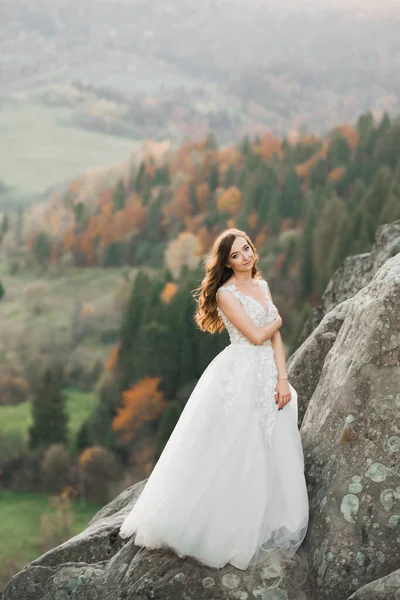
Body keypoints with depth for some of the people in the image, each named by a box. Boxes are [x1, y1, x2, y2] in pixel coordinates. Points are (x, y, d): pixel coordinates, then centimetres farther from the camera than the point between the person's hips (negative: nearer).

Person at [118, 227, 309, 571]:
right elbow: (257, 336, -14)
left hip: (267, 375, 7)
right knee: (231, 455, -3)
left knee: (268, 457, 9)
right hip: (238, 376, -7)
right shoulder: (226, 293, -9)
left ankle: (261, 528, 21)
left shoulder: (262, 285, 13)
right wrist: (278, 320, 6)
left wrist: (283, 379, -3)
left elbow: (276, 338, 8)